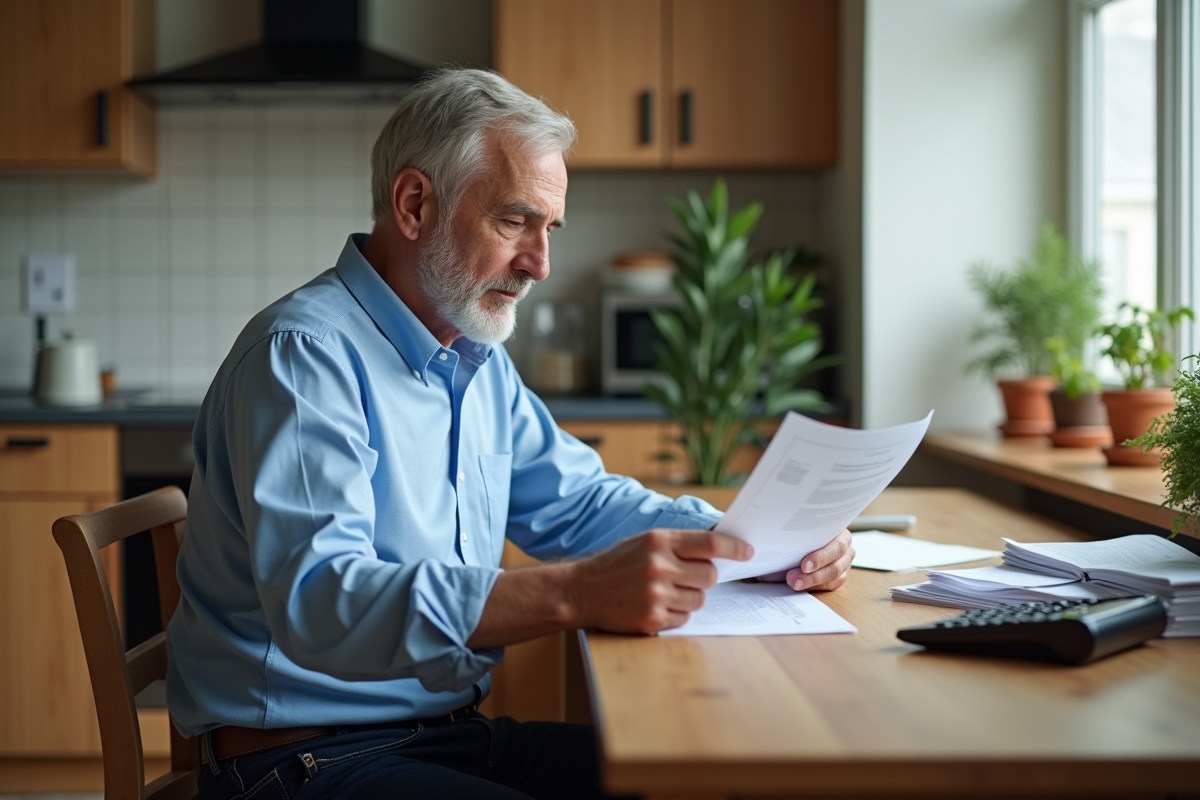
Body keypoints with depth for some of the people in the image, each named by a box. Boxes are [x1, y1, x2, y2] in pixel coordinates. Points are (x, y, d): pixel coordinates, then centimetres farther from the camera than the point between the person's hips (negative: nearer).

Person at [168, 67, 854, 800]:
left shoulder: (479, 359, 12)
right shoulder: (303, 353, -18)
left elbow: (579, 502, 19)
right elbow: (318, 601, -31)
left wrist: (758, 542, 1)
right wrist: (576, 594, -41)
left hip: (449, 734, 9)